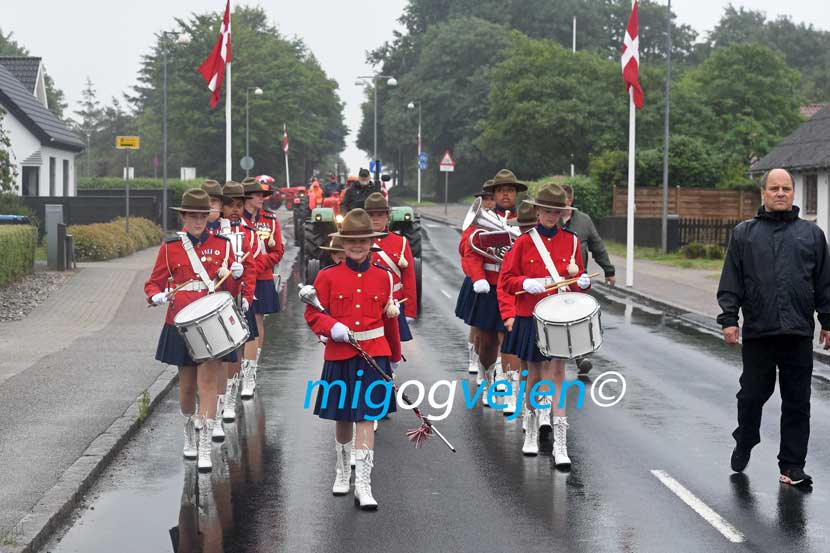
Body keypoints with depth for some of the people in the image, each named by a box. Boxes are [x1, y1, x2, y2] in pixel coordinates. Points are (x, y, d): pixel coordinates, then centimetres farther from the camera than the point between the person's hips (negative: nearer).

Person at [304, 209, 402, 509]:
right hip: (339, 355, 0)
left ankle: (363, 484, -6)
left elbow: (390, 319, 12)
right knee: (342, 417, 14)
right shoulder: (327, 276, 0)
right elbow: (313, 313, 0)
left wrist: (394, 356, 20)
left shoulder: (383, 276, 4)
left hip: (374, 353, 0)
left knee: (367, 417, -7)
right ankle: (342, 470, 37)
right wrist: (332, 327, -20)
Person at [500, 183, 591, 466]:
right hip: (530, 318, 0)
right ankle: (531, 434, 28)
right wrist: (526, 283, -19)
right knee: (534, 376, 11)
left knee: (556, 375, -9)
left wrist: (582, 281, -11)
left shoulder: (571, 240, 4)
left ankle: (560, 446, -10)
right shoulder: (524, 241, 0)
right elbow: (506, 280, 0)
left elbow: (578, 280, 12)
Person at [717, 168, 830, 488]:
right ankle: (743, 445, 32)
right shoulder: (744, 233, 8)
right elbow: (730, 283, 5)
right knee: (752, 395, 8)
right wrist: (729, 319, -3)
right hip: (758, 333, -1)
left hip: (799, 334, 1)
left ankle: (792, 467, 11)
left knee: (797, 403, 3)